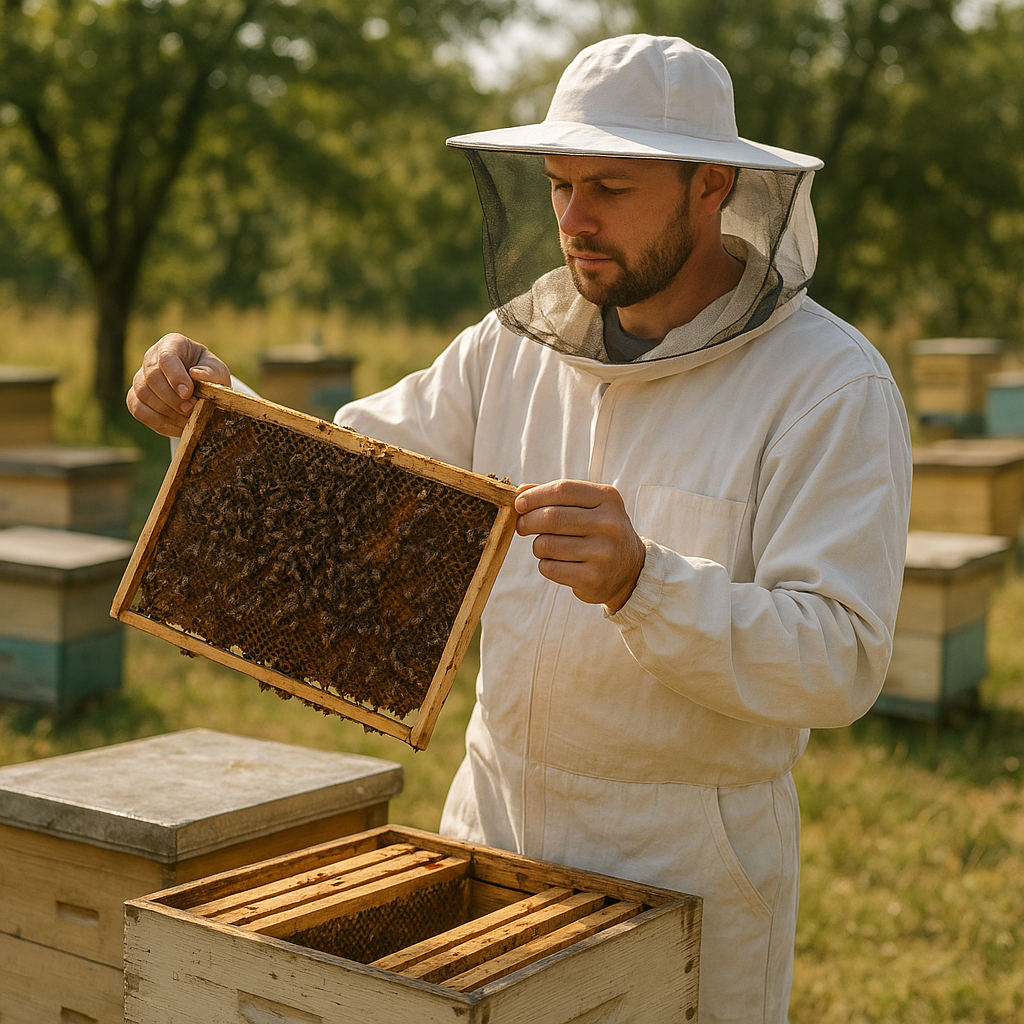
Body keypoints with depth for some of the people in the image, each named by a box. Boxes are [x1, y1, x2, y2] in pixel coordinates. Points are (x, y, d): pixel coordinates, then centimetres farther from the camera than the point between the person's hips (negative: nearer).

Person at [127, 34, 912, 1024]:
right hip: (492, 819, 5)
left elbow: (837, 662, -23)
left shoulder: (831, 384, -15)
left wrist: (641, 582, -38)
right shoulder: (515, 347, 1)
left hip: (687, 864, -4)